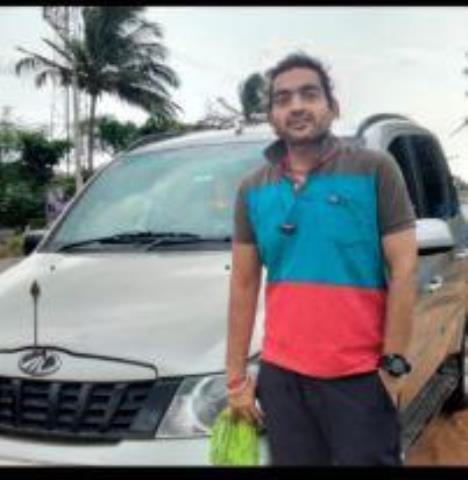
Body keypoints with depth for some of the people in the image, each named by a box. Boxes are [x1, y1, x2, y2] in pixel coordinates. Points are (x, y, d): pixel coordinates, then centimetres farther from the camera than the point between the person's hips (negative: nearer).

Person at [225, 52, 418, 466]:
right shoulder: (253, 189, 7)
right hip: (280, 377, 4)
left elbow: (403, 269, -6)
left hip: (359, 378, -3)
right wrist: (236, 377, 5)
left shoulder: (375, 169, -4)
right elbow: (243, 285, 7)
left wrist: (393, 365, -10)